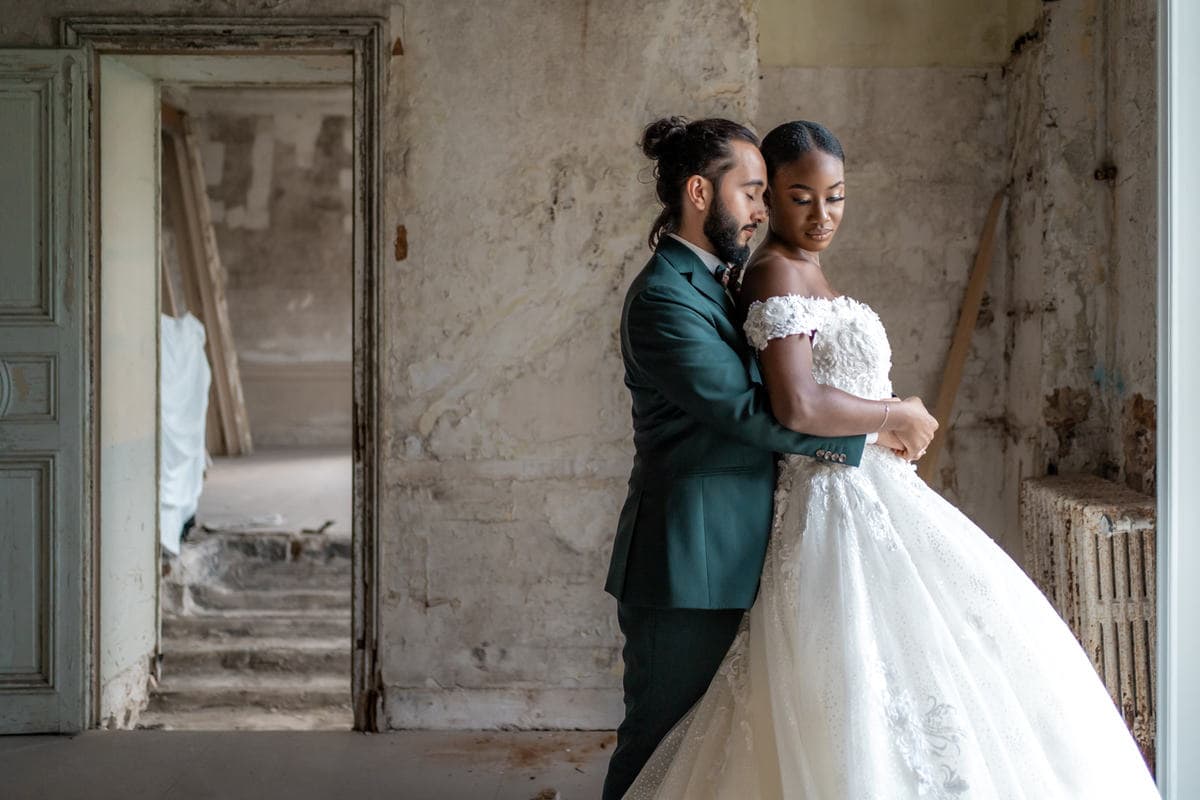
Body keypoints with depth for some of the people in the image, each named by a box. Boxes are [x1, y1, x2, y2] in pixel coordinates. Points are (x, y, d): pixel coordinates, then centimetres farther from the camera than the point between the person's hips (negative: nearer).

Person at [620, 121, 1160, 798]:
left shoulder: (807, 271, 16)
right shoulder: (777, 272, -14)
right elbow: (798, 404, -26)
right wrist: (897, 419, -13)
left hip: (869, 494, 10)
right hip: (841, 502, -10)